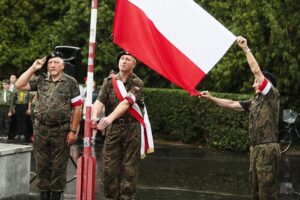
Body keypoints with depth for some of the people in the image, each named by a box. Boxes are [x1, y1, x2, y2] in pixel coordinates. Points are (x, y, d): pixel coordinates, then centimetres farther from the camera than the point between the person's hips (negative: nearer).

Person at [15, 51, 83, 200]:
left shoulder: (70, 82, -2)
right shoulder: (41, 80, 8)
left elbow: (77, 108, -4)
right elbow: (19, 85, 3)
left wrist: (73, 131, -9)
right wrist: (33, 68, 0)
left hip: (61, 130, -3)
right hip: (41, 129, 3)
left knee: (58, 166, 2)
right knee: (42, 165, 9)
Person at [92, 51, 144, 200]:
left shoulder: (137, 83, -4)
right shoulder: (109, 81, 6)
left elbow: (126, 103, -20)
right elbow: (100, 101, -8)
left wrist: (110, 117, -36)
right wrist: (95, 115, -30)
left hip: (131, 128, -3)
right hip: (112, 128, 3)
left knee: (129, 168, -1)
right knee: (109, 166, 1)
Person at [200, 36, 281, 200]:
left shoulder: (272, 96, -5)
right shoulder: (255, 101, 17)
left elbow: (256, 70, -11)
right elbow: (232, 104, 21)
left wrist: (246, 48, -6)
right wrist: (211, 99, 15)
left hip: (267, 148, -9)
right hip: (256, 148, 9)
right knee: (255, 186, 11)